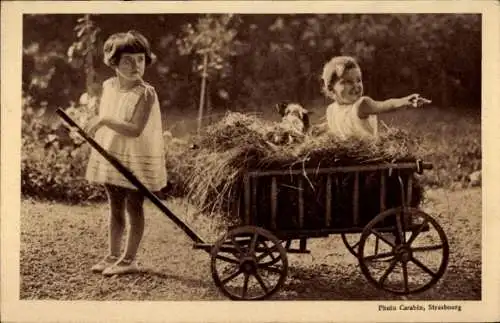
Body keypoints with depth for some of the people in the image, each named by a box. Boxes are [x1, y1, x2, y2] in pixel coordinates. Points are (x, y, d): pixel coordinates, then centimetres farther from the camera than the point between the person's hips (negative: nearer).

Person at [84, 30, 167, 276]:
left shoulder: (145, 93, -18)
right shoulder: (108, 86, 3)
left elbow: (135, 129, -27)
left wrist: (104, 120, -29)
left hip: (136, 160, -6)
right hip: (111, 157, 6)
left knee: (134, 208, 4)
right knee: (115, 208, 15)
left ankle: (129, 259, 14)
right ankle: (113, 255, 27)